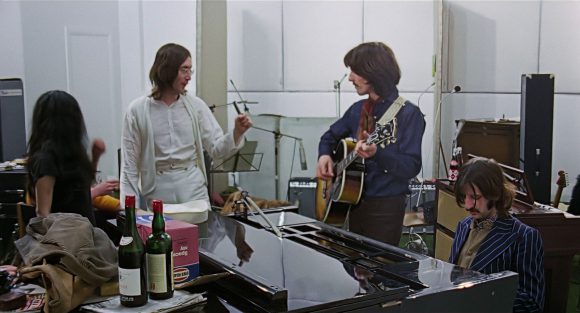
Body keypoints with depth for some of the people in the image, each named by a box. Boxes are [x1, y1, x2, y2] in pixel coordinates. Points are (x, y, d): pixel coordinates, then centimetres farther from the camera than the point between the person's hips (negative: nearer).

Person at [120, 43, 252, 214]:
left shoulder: (195, 106, 3)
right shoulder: (137, 110, -2)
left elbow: (216, 149, 4)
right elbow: (129, 164, 1)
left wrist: (237, 133, -16)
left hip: (193, 189, 2)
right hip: (157, 193, -1)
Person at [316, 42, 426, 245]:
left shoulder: (408, 114, -12)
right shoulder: (357, 109, 6)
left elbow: (412, 167, -18)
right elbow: (331, 135, 22)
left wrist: (377, 154, -33)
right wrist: (324, 155, 1)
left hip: (385, 206, -6)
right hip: (355, 202, 6)